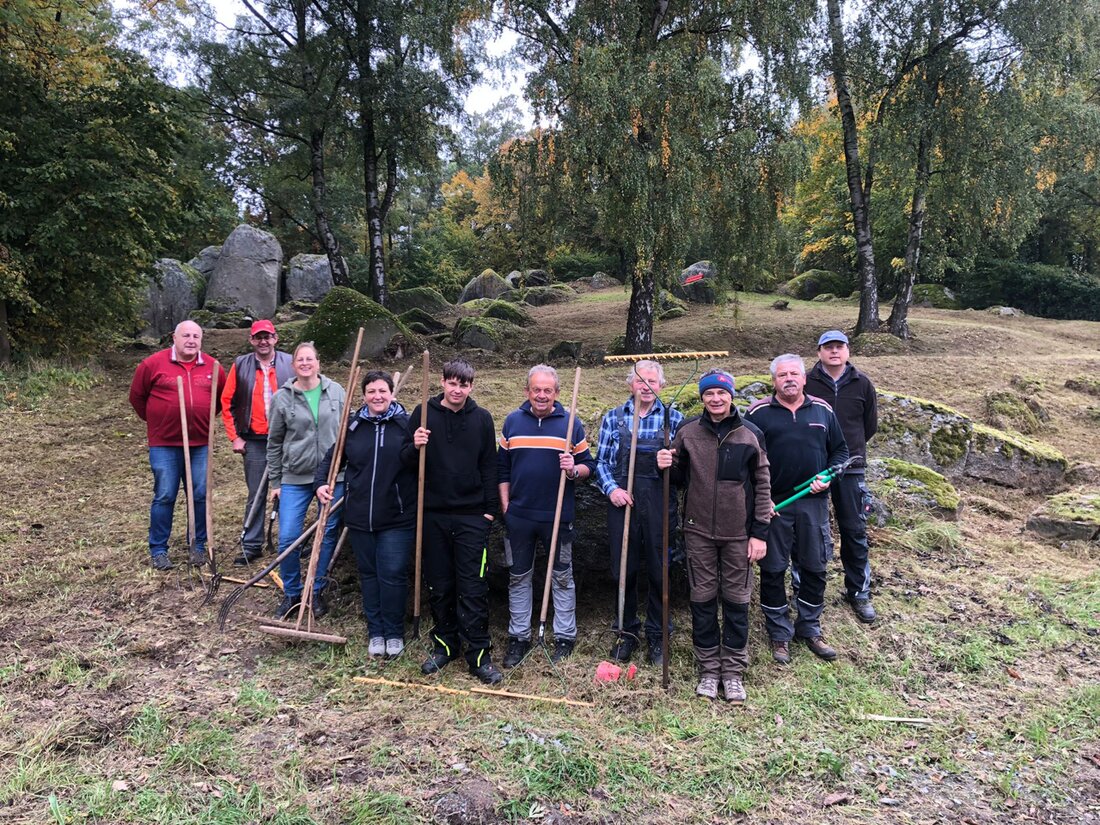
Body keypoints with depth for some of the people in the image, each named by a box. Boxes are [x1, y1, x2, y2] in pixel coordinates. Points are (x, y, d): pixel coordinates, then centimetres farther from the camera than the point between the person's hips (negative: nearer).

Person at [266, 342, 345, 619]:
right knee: (287, 539, -3)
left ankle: (317, 591, 25)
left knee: (328, 535, 7)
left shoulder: (336, 391, 2)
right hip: (295, 478, -1)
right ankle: (291, 593, 19)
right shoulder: (282, 397, 0)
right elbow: (274, 442, 7)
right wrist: (275, 482, 6)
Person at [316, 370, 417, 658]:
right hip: (360, 516, 3)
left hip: (397, 517, -3)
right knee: (368, 574, 12)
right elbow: (331, 458, 15)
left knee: (393, 574, -2)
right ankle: (375, 632, 25)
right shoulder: (352, 426, 5)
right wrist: (320, 483, 1)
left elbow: (411, 462, -10)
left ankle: (394, 633, 16)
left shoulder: (405, 423, -4)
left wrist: (415, 447, -29)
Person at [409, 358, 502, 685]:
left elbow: (489, 466, 6)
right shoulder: (424, 413, 2)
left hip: (471, 516, -1)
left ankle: (479, 655, 9)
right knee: (439, 585, 10)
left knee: (473, 588, 0)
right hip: (433, 514, 1)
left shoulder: (482, 419, 4)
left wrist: (490, 509, 2)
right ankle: (445, 645, 26)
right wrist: (414, 447, -15)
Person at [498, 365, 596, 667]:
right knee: (518, 577, 11)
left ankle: (564, 637, 21)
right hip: (519, 515, 2)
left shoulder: (571, 424, 0)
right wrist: (505, 505, 3)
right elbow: (502, 468, 10)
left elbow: (588, 465, 4)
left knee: (562, 578, 8)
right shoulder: (512, 422, 5)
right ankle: (519, 637, 24)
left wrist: (574, 470, -18)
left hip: (558, 516, -2)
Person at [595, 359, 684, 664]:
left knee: (659, 570, 5)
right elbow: (601, 461, 9)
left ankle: (656, 634, 22)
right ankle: (626, 632, 24)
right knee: (624, 569, 8)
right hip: (622, 501, 1)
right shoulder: (613, 418, 7)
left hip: (659, 502, -1)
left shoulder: (674, 418, 5)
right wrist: (611, 488, -7)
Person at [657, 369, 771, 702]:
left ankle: (733, 671, 21)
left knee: (737, 601, 7)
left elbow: (763, 485, 2)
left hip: (739, 534, -1)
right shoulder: (688, 433, 0)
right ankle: (709, 669, 22)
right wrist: (667, 467, -13)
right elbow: (679, 478, 10)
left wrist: (760, 532, -2)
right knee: (702, 600, 8)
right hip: (699, 531, 1)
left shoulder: (750, 434, -2)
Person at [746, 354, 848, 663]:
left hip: (813, 502, 3)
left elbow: (839, 449, 13)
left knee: (815, 568, 11)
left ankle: (810, 629, 30)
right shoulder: (759, 413, -2)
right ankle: (779, 634, 21)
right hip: (773, 504, -2)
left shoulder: (822, 410, 7)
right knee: (773, 570, 5)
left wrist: (828, 478, -5)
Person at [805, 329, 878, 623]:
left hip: (850, 468, 2)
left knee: (855, 531, 8)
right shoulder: (807, 383, -5)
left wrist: (850, 449, 14)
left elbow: (870, 424, 13)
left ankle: (859, 591, 20)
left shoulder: (862, 384, 2)